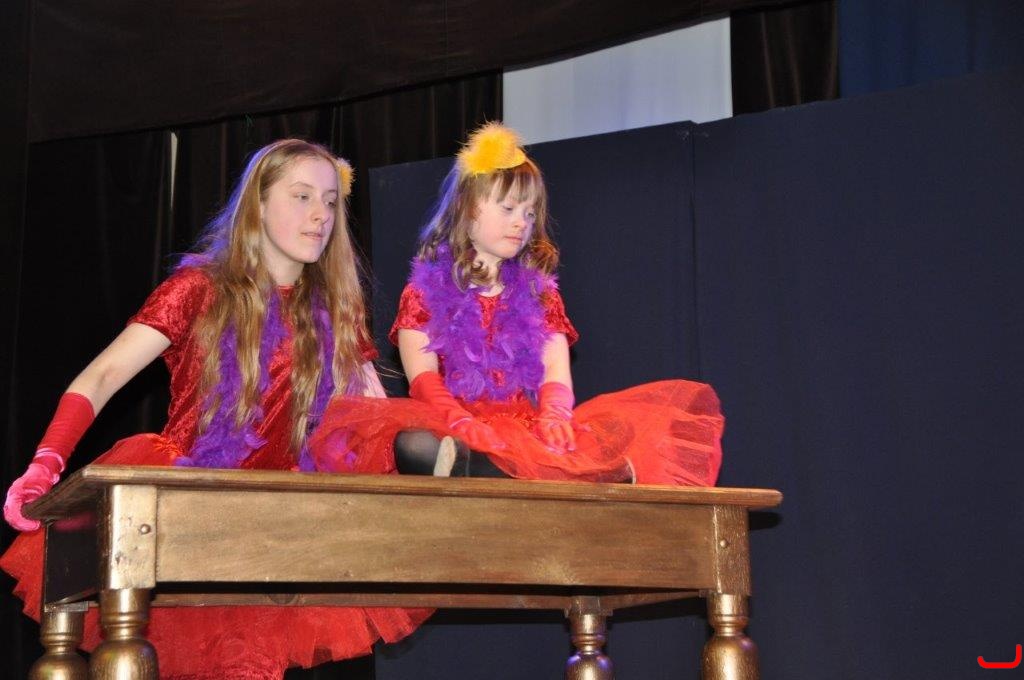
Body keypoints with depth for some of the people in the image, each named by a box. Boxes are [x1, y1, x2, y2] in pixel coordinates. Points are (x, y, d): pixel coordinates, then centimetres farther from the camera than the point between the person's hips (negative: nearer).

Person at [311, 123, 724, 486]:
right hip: (454, 427, -3)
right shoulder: (426, 291, 13)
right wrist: (463, 425, -23)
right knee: (411, 445, -42)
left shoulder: (539, 294, 23)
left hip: (529, 431, 3)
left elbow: (556, 370, 8)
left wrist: (554, 417, -17)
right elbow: (423, 377, -2)